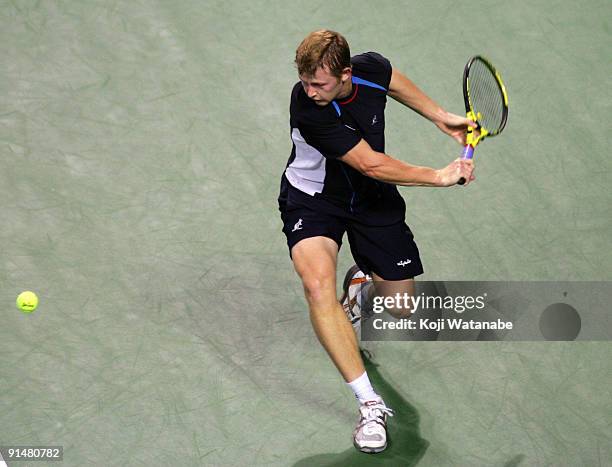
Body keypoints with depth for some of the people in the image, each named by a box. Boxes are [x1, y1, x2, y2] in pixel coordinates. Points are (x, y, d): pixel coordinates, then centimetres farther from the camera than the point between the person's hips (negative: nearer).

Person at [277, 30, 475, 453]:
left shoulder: (372, 68, -19)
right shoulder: (307, 109, -34)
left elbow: (395, 83, 11)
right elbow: (372, 164, -30)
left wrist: (441, 117, 13)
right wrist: (439, 177, -22)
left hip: (372, 198, 5)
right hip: (313, 199, -5)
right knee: (318, 283, -33)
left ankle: (363, 279, 46)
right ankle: (371, 404, -31)